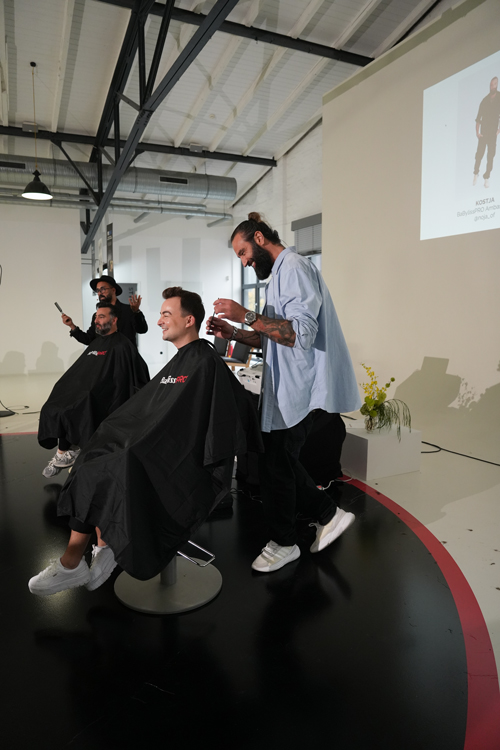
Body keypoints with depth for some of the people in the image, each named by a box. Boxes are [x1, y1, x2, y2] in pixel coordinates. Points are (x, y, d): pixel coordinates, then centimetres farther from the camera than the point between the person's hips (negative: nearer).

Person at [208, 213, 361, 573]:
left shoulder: (293, 266, -13)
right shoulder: (282, 271, 21)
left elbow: (302, 333, -25)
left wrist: (248, 316, -26)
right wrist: (235, 333, 11)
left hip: (297, 390, -10)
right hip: (287, 389, 10)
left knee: (275, 464, 2)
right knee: (279, 461, 15)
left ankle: (284, 543, 22)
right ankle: (328, 514, 28)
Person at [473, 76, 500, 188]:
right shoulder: (484, 100, 5)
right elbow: (478, 118, 7)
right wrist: (477, 132, -2)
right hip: (483, 133, 1)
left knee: (490, 156, -1)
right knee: (479, 154, -1)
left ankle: (487, 178, 2)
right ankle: (476, 174, 14)